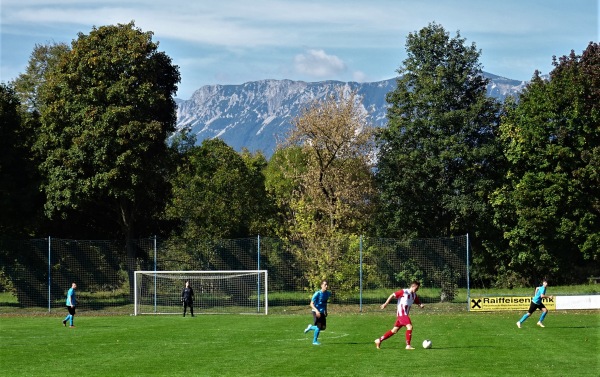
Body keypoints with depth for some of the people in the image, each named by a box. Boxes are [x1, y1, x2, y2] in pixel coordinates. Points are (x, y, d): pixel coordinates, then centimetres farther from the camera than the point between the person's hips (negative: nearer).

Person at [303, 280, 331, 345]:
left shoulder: (328, 293, 3)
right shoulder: (317, 293, -16)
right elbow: (311, 304, -16)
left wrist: (325, 311, 20)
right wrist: (317, 311, -30)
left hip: (322, 312, 7)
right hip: (316, 311, -7)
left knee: (323, 327, 3)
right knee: (319, 326, -15)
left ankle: (310, 327, 28)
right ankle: (315, 341, 0)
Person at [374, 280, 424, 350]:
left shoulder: (414, 295, 11)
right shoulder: (404, 292, -11)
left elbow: (418, 302, 21)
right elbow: (392, 295, -7)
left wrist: (421, 305, -4)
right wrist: (385, 304, -9)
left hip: (405, 315, 8)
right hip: (401, 313, -8)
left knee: (394, 330, 11)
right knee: (409, 327, -20)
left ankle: (379, 340, 20)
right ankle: (408, 345, -17)